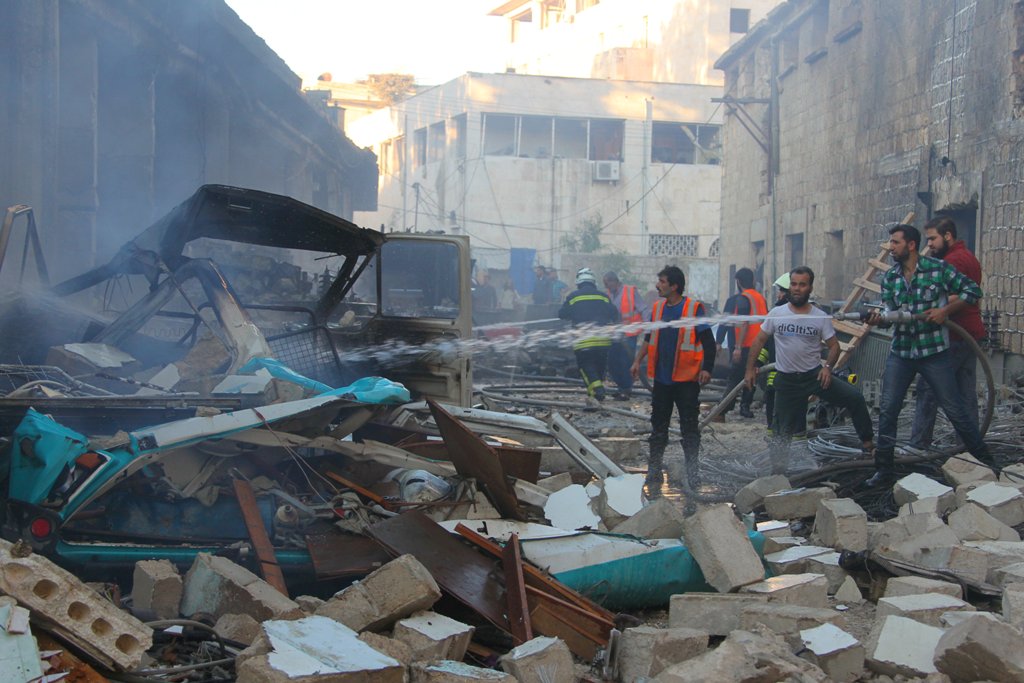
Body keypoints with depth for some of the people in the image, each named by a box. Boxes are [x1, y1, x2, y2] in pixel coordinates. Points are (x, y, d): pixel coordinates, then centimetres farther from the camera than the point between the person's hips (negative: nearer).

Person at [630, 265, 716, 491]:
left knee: (689, 427, 2)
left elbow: (708, 341, -10)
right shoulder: (657, 307, 7)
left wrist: (707, 368, -19)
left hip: (686, 379, -5)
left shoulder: (694, 308, -10)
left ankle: (693, 474, 10)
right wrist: (638, 361, 9)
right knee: (658, 426, 11)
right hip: (661, 378, 5)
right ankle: (654, 472, 19)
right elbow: (649, 338, 18)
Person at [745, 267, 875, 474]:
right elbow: (758, 341, 6)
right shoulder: (776, 314, -2)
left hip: (815, 375, 0)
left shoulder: (821, 317, -3)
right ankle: (777, 470, 16)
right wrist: (750, 369, 2)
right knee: (783, 431, 3)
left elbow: (834, 345, 3)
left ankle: (868, 442, 0)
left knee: (855, 398, -15)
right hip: (787, 380, 0)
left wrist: (828, 367, -14)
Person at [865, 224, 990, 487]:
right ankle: (883, 470, 8)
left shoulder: (938, 268, -7)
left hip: (934, 351, -4)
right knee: (888, 410, -1)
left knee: (955, 409, 1)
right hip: (901, 353, 4)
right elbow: (890, 312, 1)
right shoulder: (889, 277, 6)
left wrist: (945, 310, -14)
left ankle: (984, 462, 17)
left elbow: (973, 290, -3)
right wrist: (877, 318, -21)